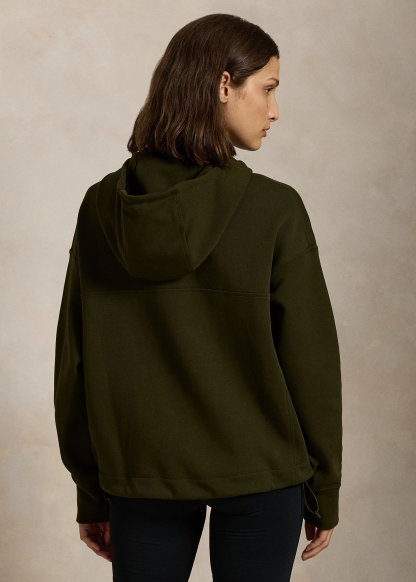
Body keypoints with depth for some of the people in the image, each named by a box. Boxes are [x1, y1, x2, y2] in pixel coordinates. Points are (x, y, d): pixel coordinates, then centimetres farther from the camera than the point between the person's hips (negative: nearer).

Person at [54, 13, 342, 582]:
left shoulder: (102, 207, -5)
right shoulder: (274, 209, -14)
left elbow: (76, 363, 0)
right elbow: (309, 359, -9)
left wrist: (91, 494, 10)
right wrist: (324, 491, 4)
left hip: (141, 475, 3)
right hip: (259, 477, -2)